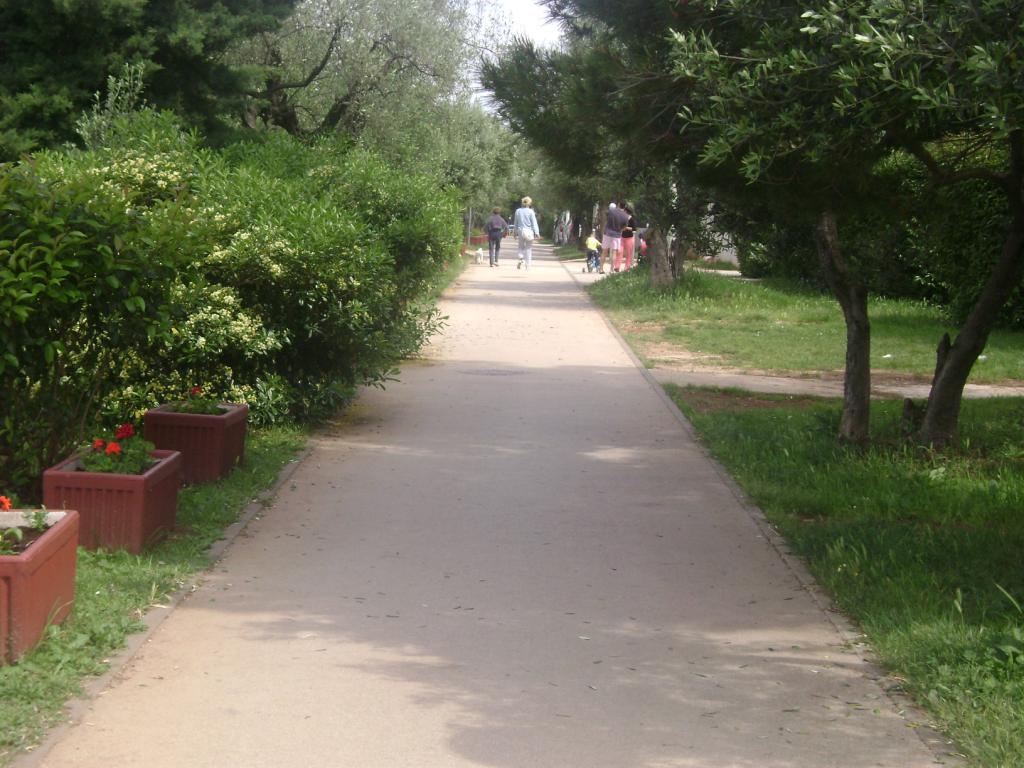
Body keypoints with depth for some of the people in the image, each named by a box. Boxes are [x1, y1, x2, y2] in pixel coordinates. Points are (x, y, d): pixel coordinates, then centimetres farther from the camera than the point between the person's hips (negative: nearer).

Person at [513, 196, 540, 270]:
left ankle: (521, 259, -11)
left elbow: (516, 222, 9)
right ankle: (528, 265, 6)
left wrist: (516, 232, 18)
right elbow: (534, 223, -8)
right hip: (529, 231, -2)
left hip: (520, 231, 2)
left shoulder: (518, 211, 2)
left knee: (521, 247, 16)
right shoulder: (530, 212, -8)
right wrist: (537, 232, -6)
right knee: (528, 248, 5)